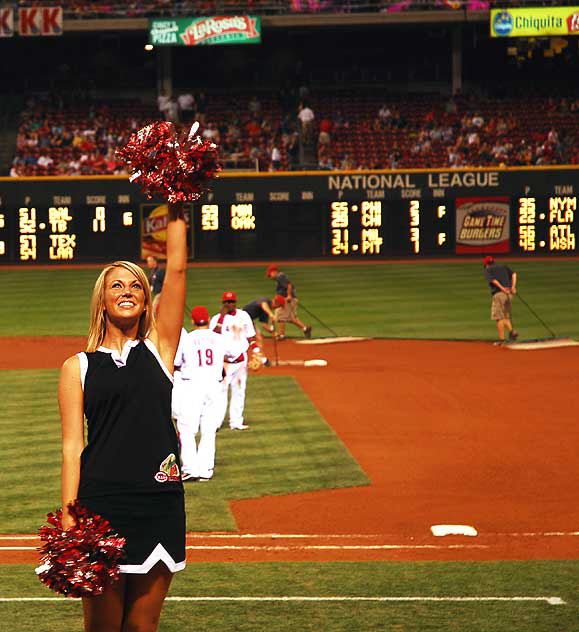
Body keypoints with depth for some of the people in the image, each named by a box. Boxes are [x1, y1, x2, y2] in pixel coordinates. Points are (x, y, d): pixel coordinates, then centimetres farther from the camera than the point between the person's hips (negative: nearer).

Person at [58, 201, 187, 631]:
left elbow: (177, 269, 5)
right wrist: (68, 514, -8)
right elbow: (72, 445, 1)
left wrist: (178, 210, 4)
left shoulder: (159, 349, 10)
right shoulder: (78, 367, 7)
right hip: (101, 503, -2)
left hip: (160, 503, 2)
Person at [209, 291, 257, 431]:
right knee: (220, 389, -10)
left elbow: (250, 336, 13)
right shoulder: (217, 318, -3)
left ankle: (236, 422, 14)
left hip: (241, 359, 4)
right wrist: (222, 316, -20)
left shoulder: (243, 316, 8)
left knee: (239, 390, 8)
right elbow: (214, 334, -21)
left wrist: (256, 351, 1)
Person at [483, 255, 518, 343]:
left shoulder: (488, 270, 7)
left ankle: (501, 339, -4)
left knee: (499, 318, -1)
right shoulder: (503, 267, 22)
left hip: (498, 294, -5)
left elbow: (492, 280, -12)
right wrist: (513, 286, -3)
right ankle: (511, 331, -7)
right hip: (509, 294, 5)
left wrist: (502, 289, -20)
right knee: (506, 316, 16)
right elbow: (513, 274, 7)